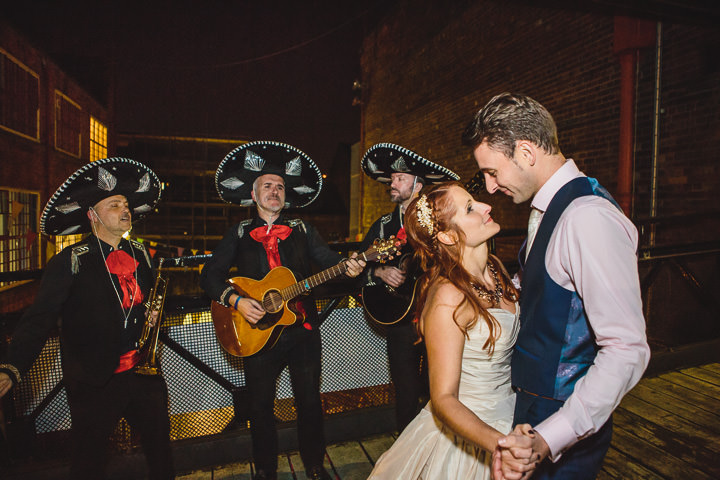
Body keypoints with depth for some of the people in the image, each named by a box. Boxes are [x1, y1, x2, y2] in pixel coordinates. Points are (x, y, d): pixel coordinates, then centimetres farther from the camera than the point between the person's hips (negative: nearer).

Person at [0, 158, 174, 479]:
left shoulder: (140, 254, 6)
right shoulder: (70, 262, -11)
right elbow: (39, 319, -17)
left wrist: (154, 313, 0)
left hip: (144, 372, 5)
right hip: (94, 382, -4)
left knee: (160, 451, 17)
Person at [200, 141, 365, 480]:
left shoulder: (301, 230, 5)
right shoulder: (239, 235, 3)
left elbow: (328, 259, -6)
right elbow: (209, 276, 0)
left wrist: (348, 267, -28)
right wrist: (236, 301, -16)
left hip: (302, 330, 1)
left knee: (309, 402, 10)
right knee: (261, 406, 12)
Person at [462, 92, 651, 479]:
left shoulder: (588, 218, -27)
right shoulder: (548, 209, 3)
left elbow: (627, 351, -29)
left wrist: (547, 439, -34)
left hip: (567, 427, -8)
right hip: (532, 403, 8)